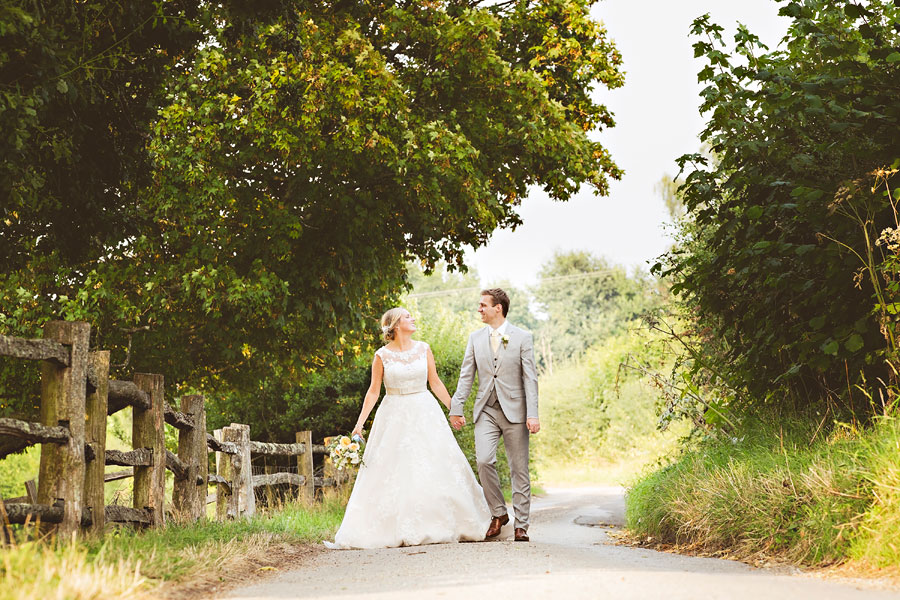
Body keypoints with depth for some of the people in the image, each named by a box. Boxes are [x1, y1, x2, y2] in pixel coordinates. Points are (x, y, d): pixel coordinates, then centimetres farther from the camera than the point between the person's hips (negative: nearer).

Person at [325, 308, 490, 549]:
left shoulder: (423, 349, 4)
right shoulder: (382, 355, -3)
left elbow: (435, 383, 11)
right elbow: (373, 391, 0)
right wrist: (360, 422, -5)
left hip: (425, 413, 2)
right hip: (395, 417, -2)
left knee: (435, 465, 0)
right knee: (394, 473, -4)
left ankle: (443, 526, 10)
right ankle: (401, 530, 2)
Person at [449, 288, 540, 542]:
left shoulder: (522, 337, 0)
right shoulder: (475, 338, 9)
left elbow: (530, 378, -4)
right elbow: (466, 376, 11)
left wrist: (532, 414, -11)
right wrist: (456, 408, 4)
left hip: (514, 411, -2)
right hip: (486, 411, 2)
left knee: (519, 469, 2)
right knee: (484, 460, -15)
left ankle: (521, 524, 10)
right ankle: (498, 513, 4)